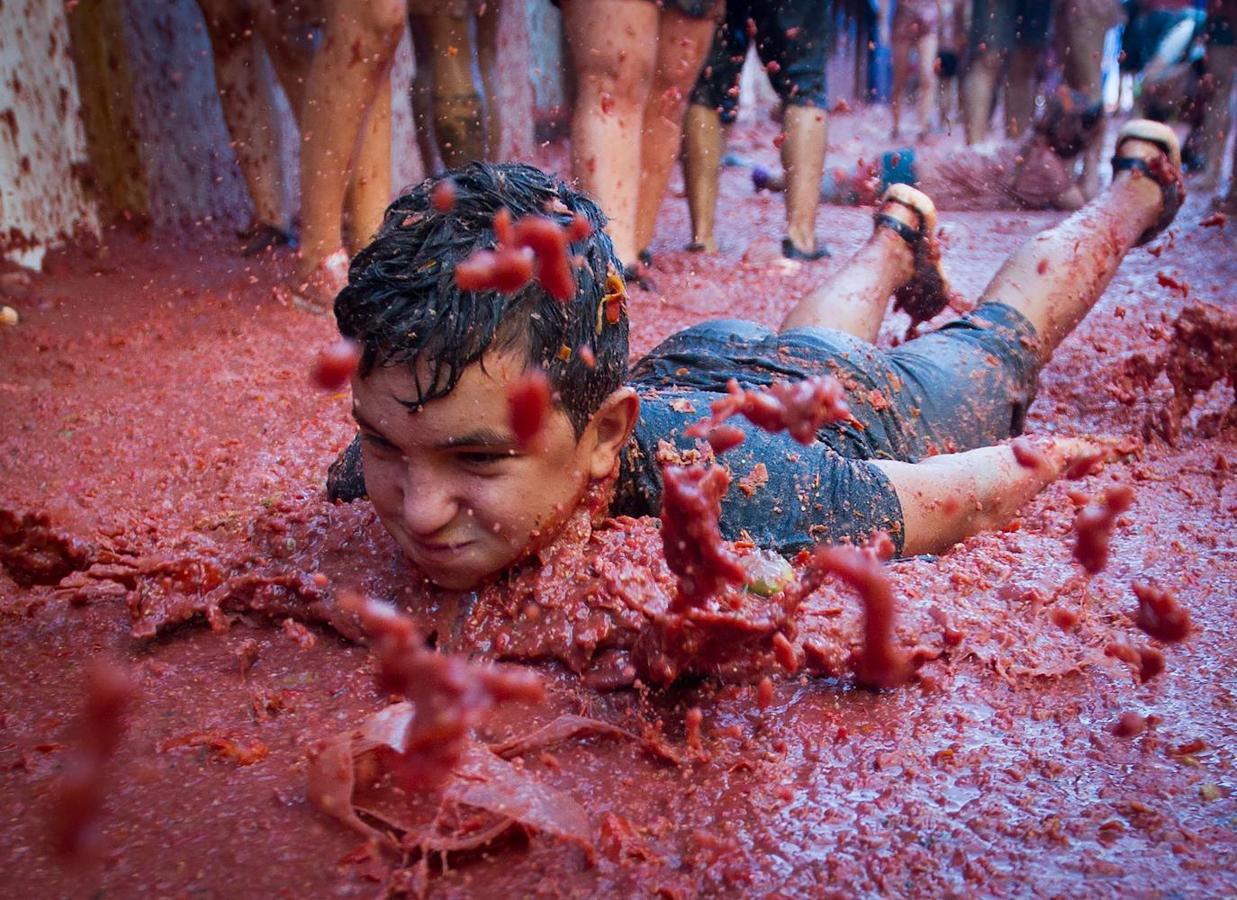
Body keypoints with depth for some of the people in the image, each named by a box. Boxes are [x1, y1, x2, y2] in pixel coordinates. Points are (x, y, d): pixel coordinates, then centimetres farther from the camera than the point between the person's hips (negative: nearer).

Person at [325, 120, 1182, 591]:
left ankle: (1138, 178, 59)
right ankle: (899, 234, 67)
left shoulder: (740, 496, -50)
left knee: (998, 340, 30)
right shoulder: (387, 458, -36)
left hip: (873, 412, -2)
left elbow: (984, 486, -33)